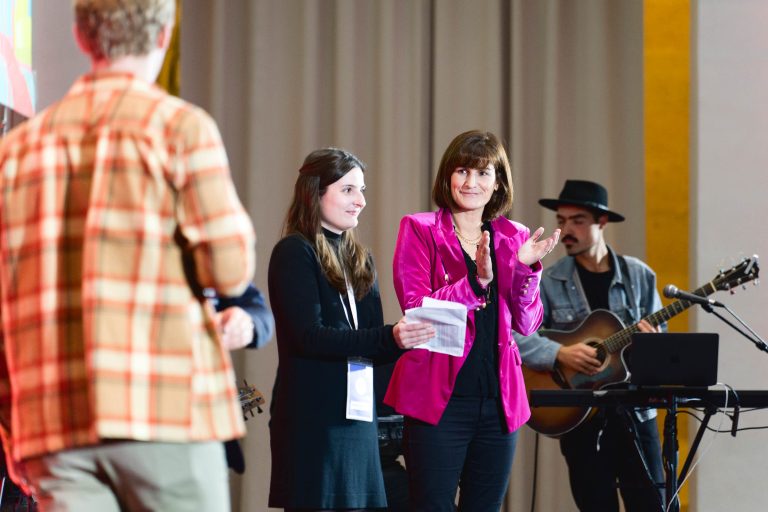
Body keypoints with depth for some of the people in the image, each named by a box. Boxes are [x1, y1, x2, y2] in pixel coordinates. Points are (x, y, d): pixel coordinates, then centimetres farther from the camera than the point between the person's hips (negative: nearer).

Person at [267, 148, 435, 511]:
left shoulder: (359, 258, 16)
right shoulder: (294, 253, -6)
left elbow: (374, 347, 13)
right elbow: (309, 337, -17)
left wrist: (407, 338, -9)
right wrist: (389, 338, -25)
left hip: (358, 413, 7)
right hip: (313, 418, -7)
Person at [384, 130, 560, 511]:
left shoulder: (513, 237, 12)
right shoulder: (420, 230, 1)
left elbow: (527, 324, 6)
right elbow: (415, 308, -10)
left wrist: (526, 268, -10)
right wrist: (475, 280, -21)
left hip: (498, 400, 4)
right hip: (440, 398, -4)